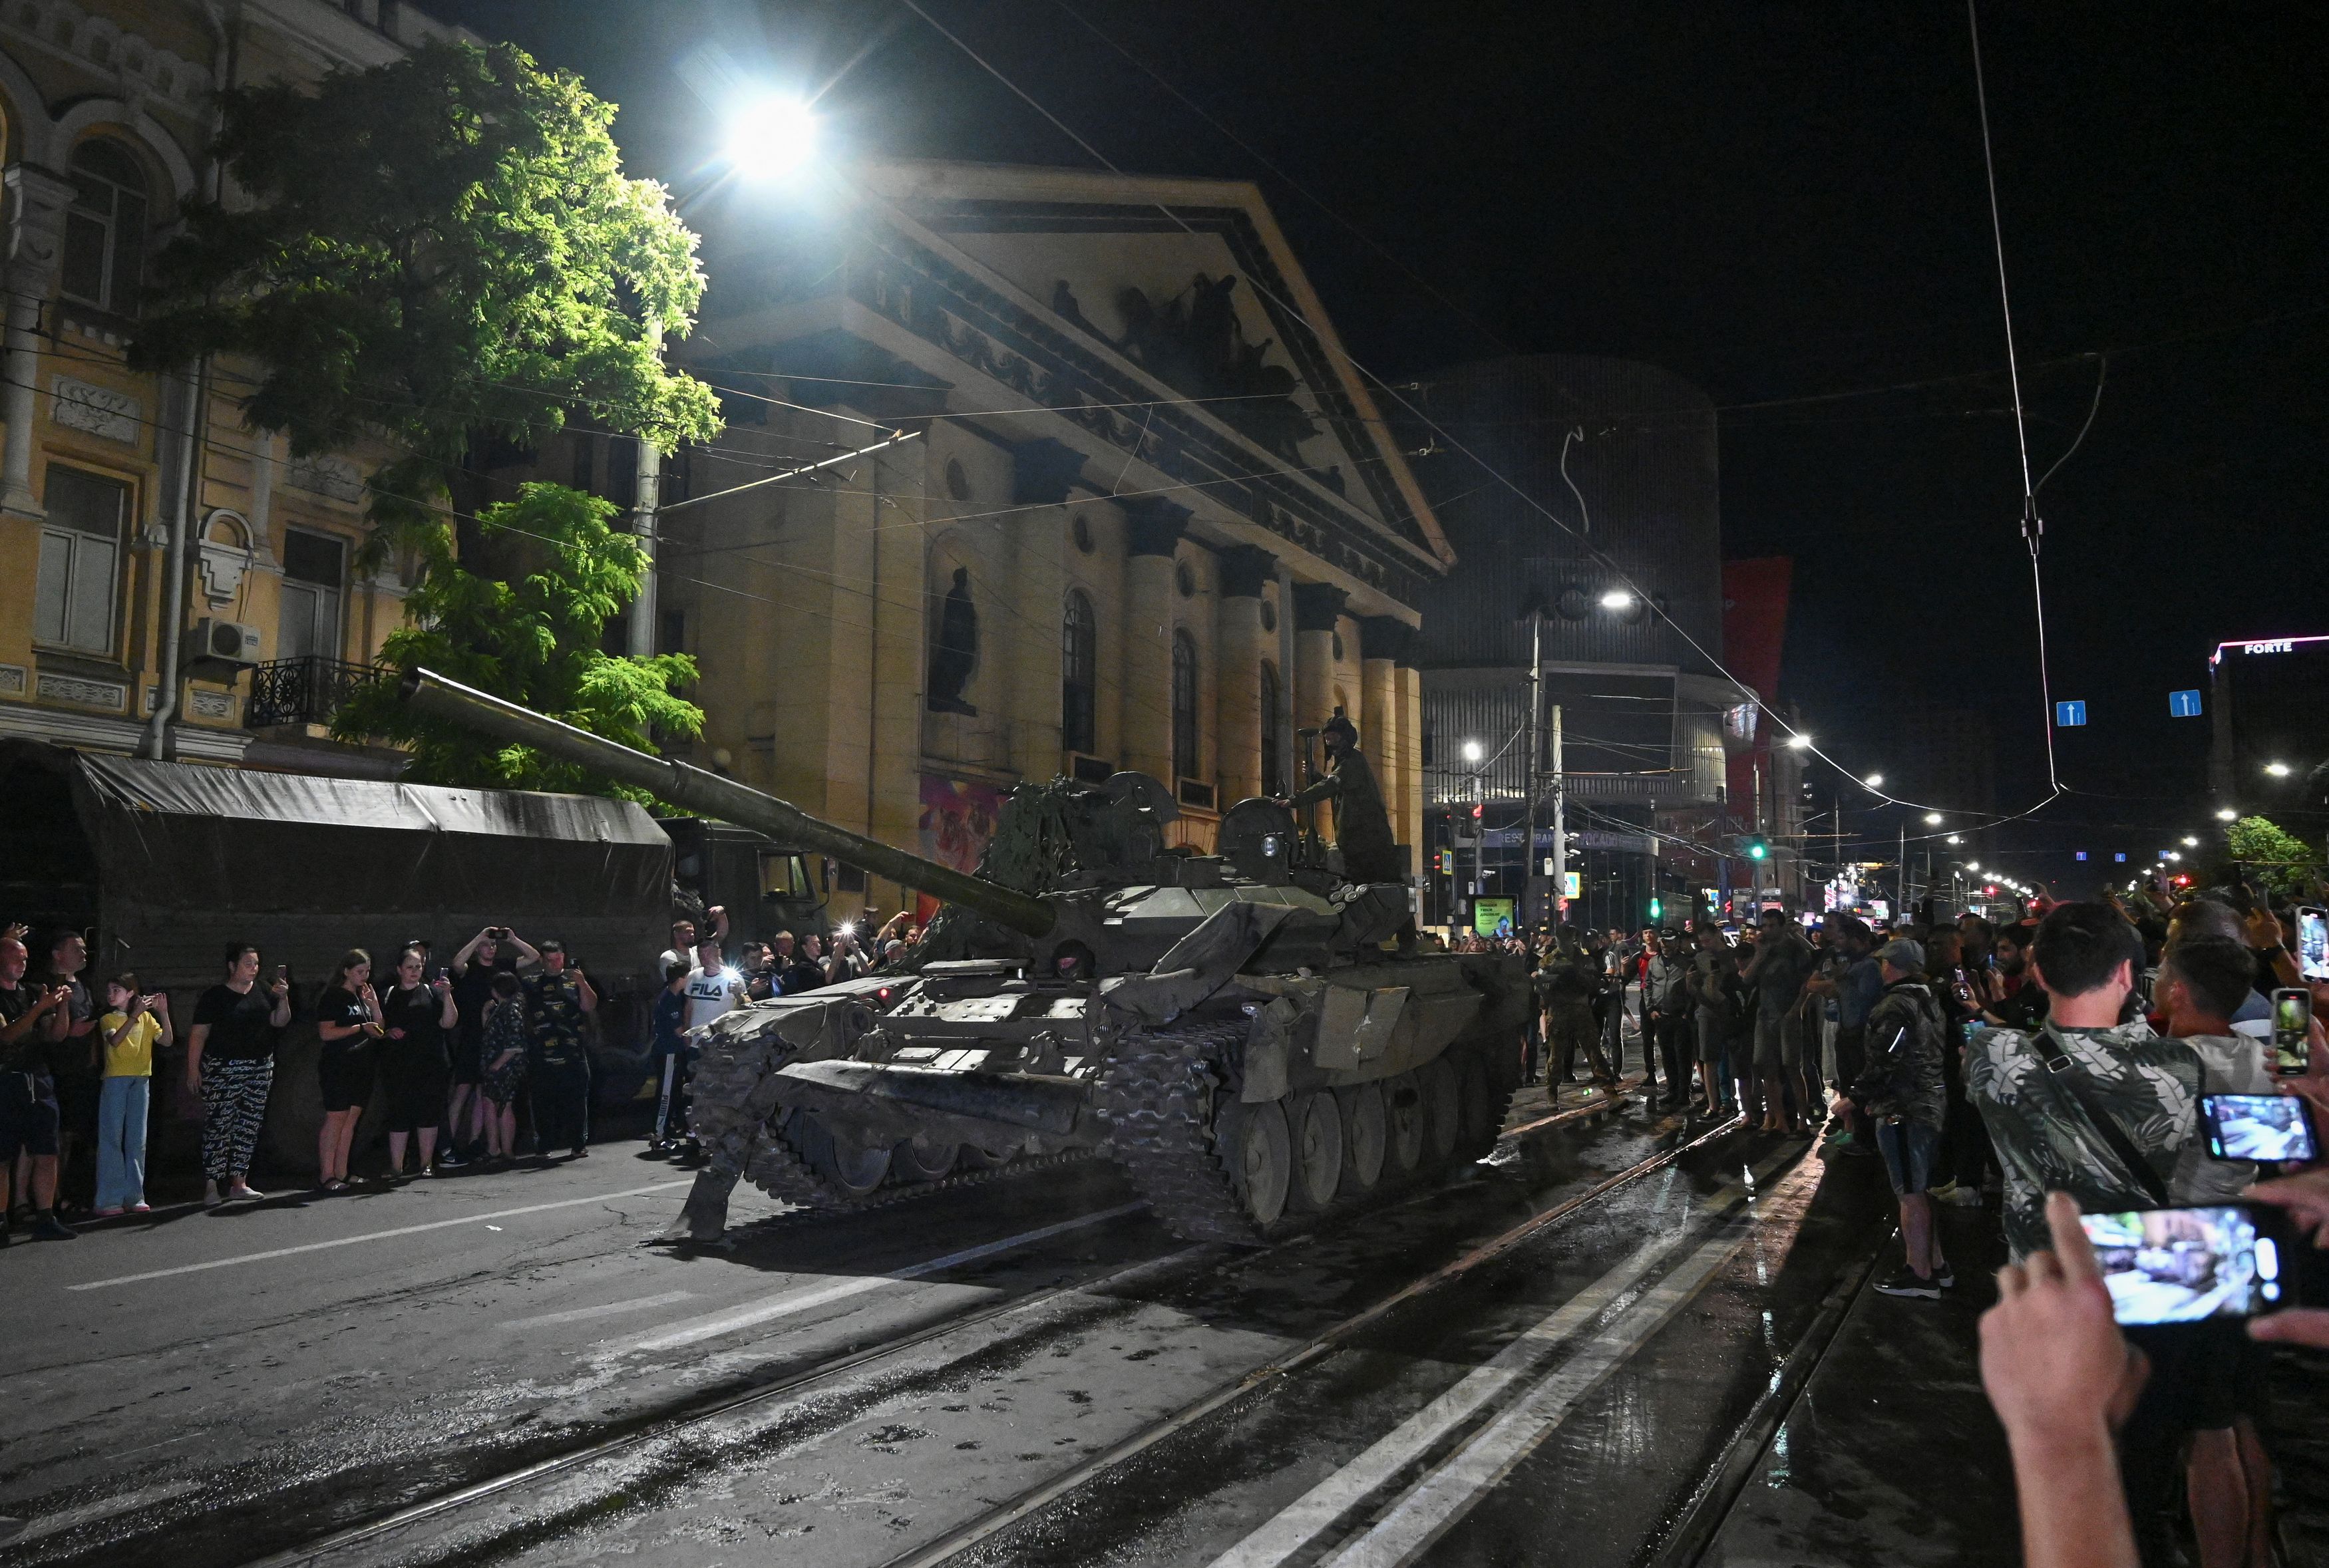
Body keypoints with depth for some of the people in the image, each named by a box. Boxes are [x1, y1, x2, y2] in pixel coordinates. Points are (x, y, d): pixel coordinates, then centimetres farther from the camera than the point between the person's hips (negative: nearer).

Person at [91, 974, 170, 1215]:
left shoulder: (147, 1018, 9)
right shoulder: (107, 1019, 3)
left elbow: (166, 1041, -3)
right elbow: (115, 1040, -17)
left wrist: (164, 1014, -14)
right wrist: (134, 1014, -24)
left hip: (141, 1080, 2)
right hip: (114, 1080, -2)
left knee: (137, 1140, 4)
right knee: (111, 1138, -4)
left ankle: (134, 1197, 8)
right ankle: (110, 1200, -3)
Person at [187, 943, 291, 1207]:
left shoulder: (264, 992, 10)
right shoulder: (215, 996, -4)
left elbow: (280, 1022, 8)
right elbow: (198, 1034, -7)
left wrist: (283, 999, -8)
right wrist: (193, 1069, -12)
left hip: (260, 1069, 5)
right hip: (223, 1070, -5)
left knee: (249, 1126, 7)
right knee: (218, 1126, -6)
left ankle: (239, 1184, 14)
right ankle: (212, 1187, -4)